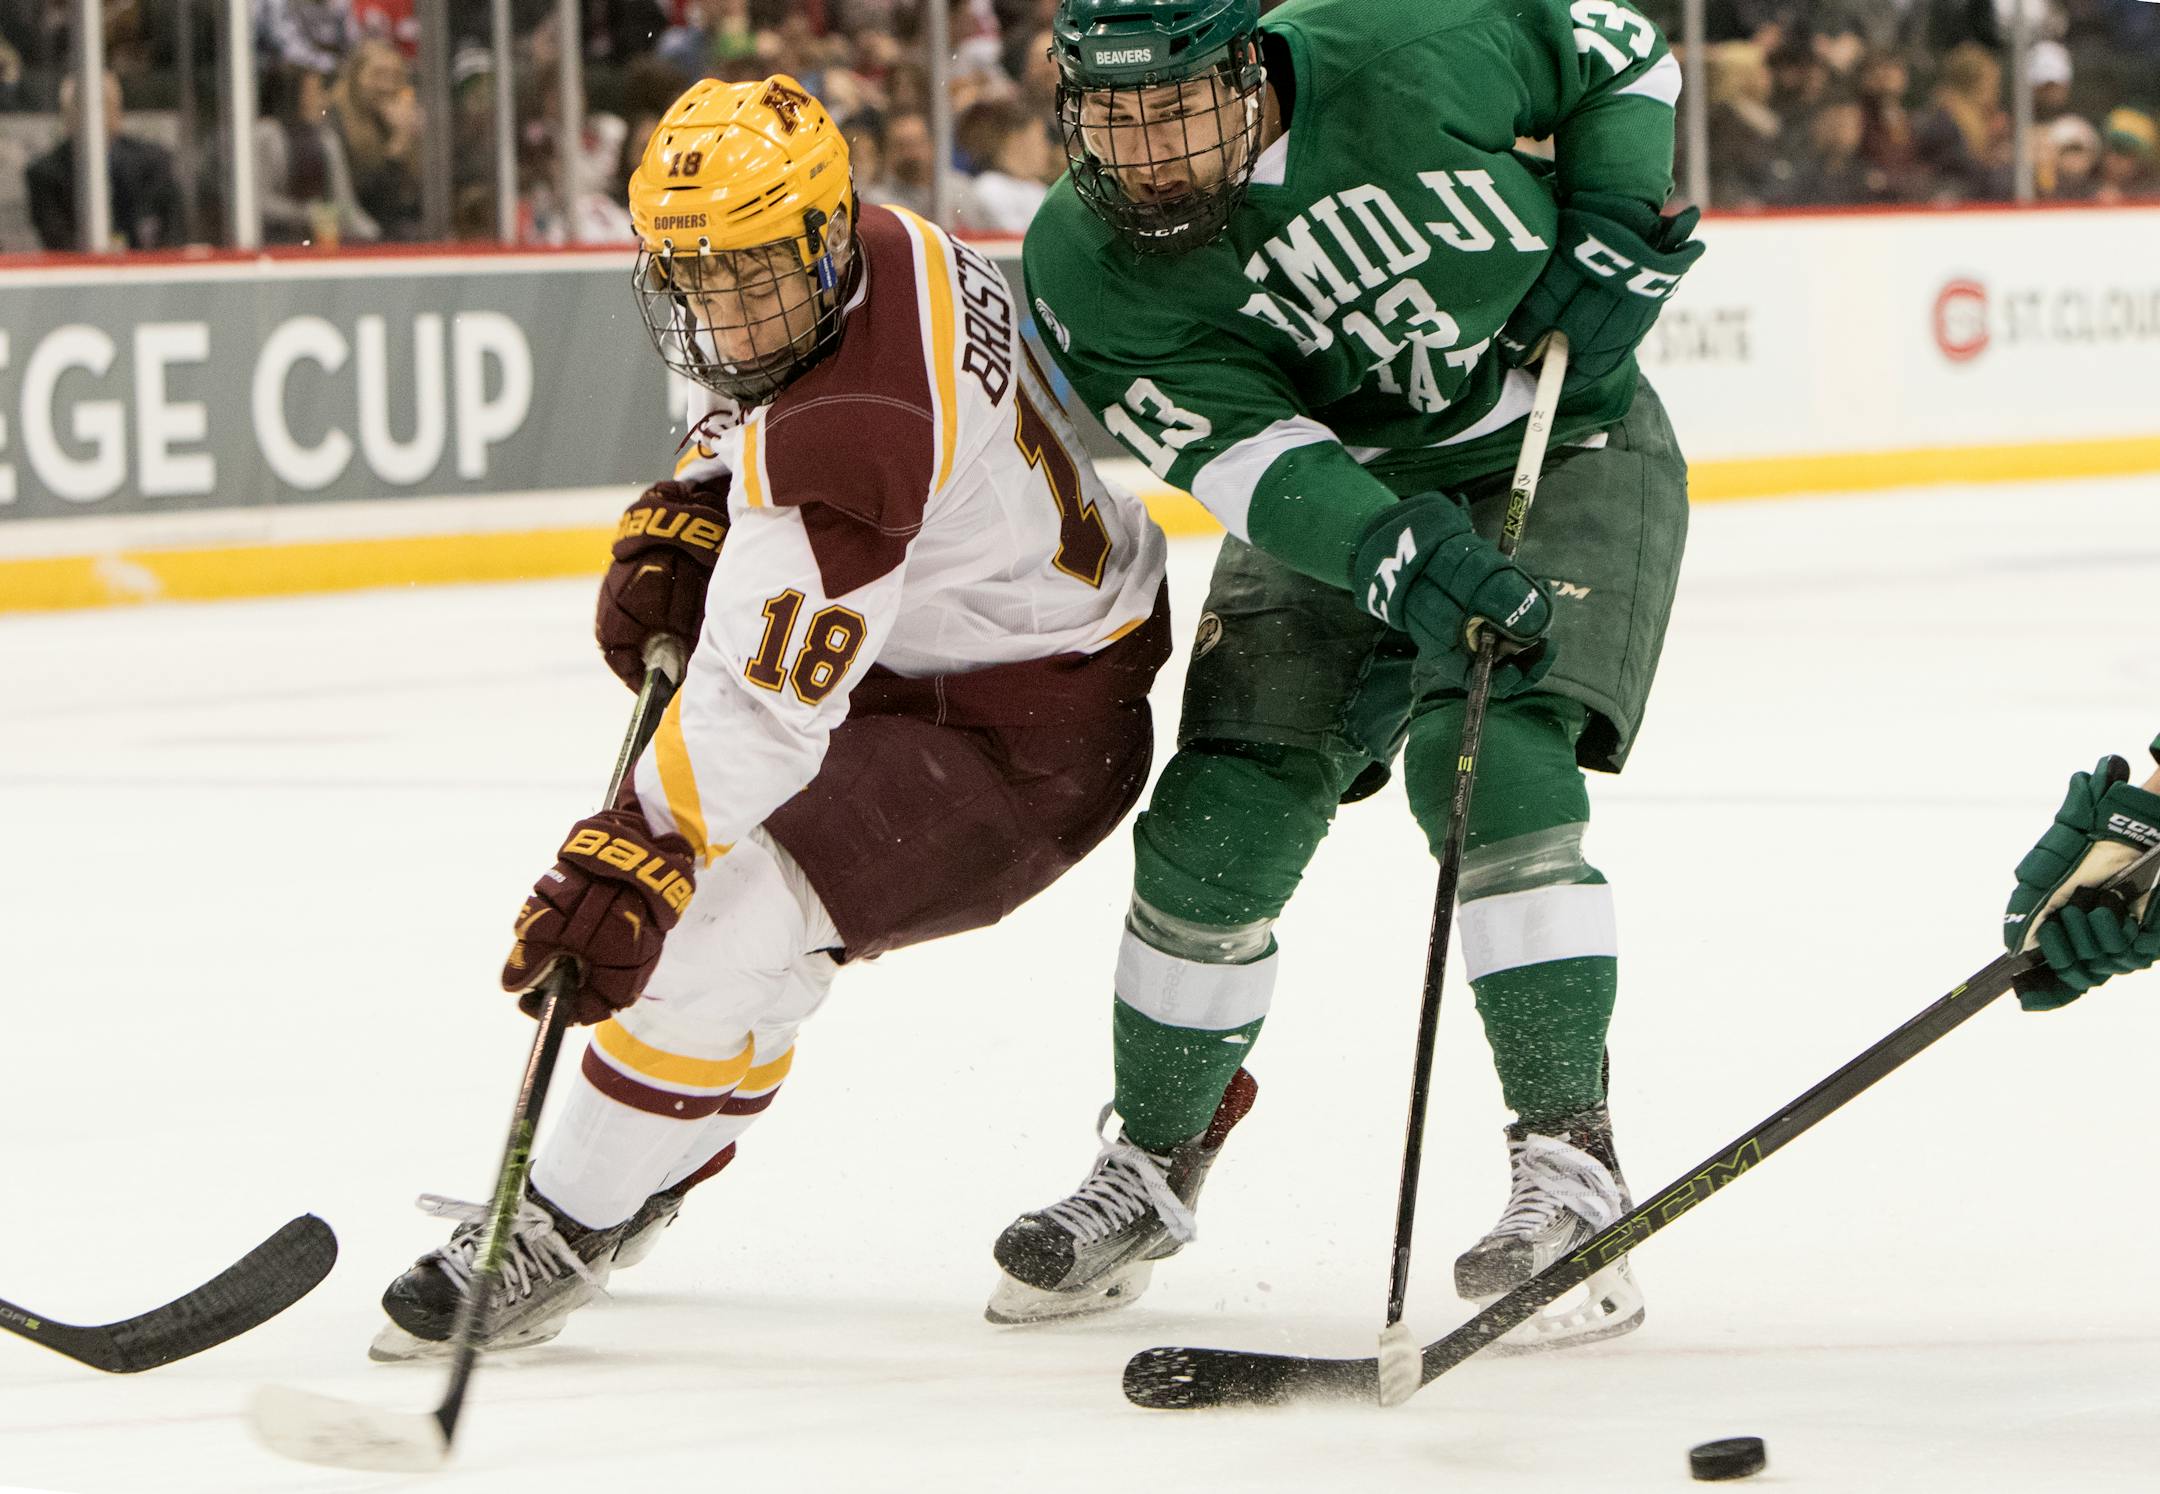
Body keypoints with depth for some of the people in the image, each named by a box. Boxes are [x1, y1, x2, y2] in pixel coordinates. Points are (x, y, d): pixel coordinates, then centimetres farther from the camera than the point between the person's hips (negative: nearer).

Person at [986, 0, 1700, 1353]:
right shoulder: (1087, 271, -20)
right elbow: (1248, 455, -29)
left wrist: (1616, 235, -17)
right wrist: (1402, 565, -44)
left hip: (1563, 452, -3)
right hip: (1335, 498, 3)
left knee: (1491, 766, -24)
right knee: (1225, 817, -5)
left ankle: (1572, 1160, -19)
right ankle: (1156, 1162, 19)